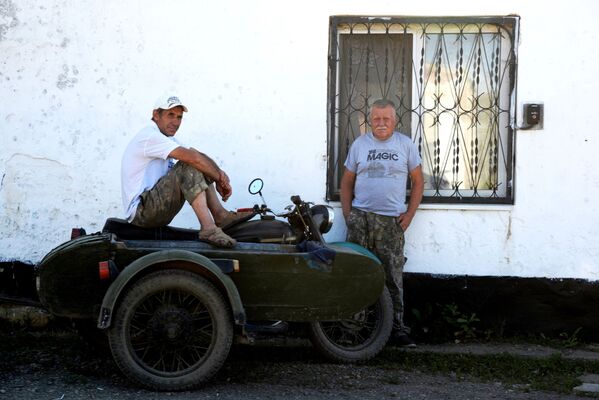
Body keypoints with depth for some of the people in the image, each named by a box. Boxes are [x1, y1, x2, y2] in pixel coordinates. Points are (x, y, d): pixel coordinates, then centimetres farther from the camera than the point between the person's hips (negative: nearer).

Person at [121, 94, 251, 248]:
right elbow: (193, 157, -24)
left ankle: (220, 215, -1)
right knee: (189, 166, -24)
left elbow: (199, 156, 10)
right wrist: (220, 179, -14)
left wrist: (219, 174, -10)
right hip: (141, 212, -10)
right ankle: (208, 228, -33)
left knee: (200, 165, 10)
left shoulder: (168, 139, 17)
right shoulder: (150, 136, -15)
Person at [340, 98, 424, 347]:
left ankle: (397, 327, 6)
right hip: (360, 217, 1)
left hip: (392, 221, -1)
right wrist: (347, 214, 1)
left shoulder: (406, 145, 6)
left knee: (393, 278, 1)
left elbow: (418, 181, 9)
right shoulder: (359, 144, 9)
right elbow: (347, 181, 12)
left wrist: (409, 214, 0)